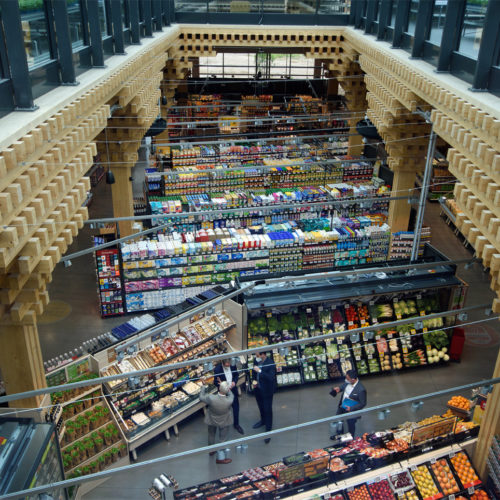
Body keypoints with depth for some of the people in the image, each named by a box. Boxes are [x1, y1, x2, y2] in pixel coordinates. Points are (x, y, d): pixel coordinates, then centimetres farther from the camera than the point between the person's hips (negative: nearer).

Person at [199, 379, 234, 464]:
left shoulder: (211, 398, -38)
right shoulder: (229, 400, -38)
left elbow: (201, 397, -17)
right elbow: (231, 395, -12)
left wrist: (204, 385, -9)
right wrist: (226, 387, -7)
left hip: (212, 420, 1)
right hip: (224, 422, -1)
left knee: (211, 435, 31)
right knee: (222, 439, 21)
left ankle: (211, 450, 56)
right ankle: (220, 458, 38)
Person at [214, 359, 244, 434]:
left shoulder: (233, 366, -14)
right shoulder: (217, 369, -25)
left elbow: (236, 375, 4)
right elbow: (216, 382, -16)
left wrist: (234, 381, -16)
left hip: (233, 389, 3)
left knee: (236, 408, 16)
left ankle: (236, 424, 38)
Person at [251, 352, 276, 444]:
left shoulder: (270, 364, -28)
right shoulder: (257, 360, -8)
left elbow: (271, 378, -34)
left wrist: (259, 371, -38)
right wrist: (254, 380, -1)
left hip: (266, 390, -7)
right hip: (258, 388, 7)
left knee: (268, 410, 4)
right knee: (260, 406, 27)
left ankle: (268, 431, 17)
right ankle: (263, 420, 52)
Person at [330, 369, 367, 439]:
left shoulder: (361, 390, -35)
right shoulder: (348, 382, -17)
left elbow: (363, 403, -24)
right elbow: (343, 386, 7)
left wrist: (351, 408, -29)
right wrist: (339, 389, -13)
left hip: (351, 411, -6)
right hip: (342, 407, 6)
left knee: (351, 425, 21)